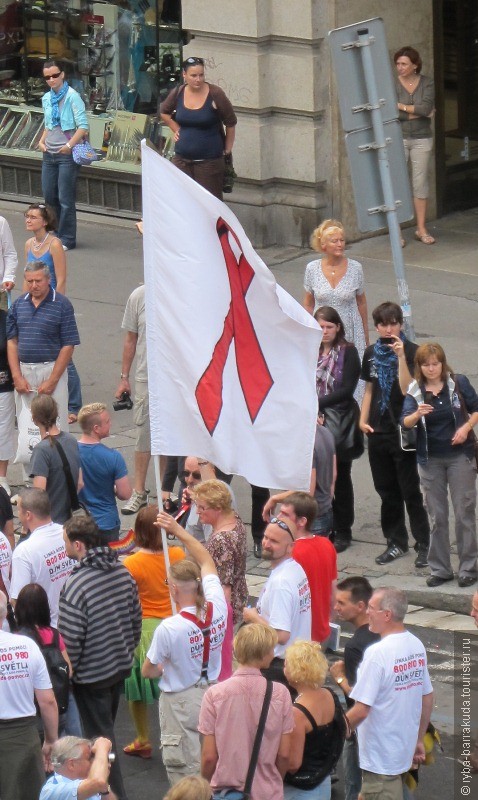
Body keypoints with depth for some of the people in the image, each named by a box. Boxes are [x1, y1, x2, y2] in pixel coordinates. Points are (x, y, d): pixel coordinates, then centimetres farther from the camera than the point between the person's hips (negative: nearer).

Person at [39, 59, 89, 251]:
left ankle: (67, 239, 3)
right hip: (49, 154, 7)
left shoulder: (72, 96, -8)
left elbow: (83, 127, -12)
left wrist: (69, 145, -19)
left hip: (67, 154, -7)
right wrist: (42, 141, 6)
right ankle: (54, 234, 24)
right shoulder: (46, 98, 12)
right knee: (49, 196, 10)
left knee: (65, 199, -4)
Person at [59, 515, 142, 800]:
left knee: (100, 736, 5)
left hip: (92, 674, -8)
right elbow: (136, 618, 8)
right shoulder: (122, 572, -3)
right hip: (120, 667, 8)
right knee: (107, 730, 23)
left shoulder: (77, 585, -27)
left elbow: (70, 640, -23)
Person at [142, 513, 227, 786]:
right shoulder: (218, 608, -13)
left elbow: (148, 671, -10)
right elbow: (206, 562, 5)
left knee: (185, 772, 6)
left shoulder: (169, 629, -26)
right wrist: (178, 530, 11)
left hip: (181, 701, -5)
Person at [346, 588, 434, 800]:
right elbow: (427, 698, 11)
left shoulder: (377, 653, -22)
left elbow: (361, 710, -23)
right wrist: (419, 740, 22)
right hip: (404, 750, 8)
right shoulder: (417, 646, 2)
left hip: (380, 757, -8)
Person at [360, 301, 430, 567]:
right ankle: (396, 543, 22)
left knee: (410, 491, -3)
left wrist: (401, 356, -27)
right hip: (378, 432, 5)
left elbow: (407, 390, -20)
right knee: (387, 491, 12)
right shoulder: (371, 353, 8)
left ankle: (423, 545, 4)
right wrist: (363, 420, 6)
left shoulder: (412, 351, -9)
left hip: (403, 432, -5)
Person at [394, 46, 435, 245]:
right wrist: (417, 112, -10)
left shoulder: (427, 83, 1)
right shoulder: (392, 84, -4)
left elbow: (427, 107, -14)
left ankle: (421, 229, 13)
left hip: (421, 139, 2)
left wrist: (401, 106, -12)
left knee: (420, 182, 5)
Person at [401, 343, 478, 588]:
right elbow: (405, 422, -11)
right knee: (436, 516, 7)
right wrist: (417, 414, -32)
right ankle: (440, 569, 14)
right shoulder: (415, 391, 0)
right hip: (430, 459, 2)